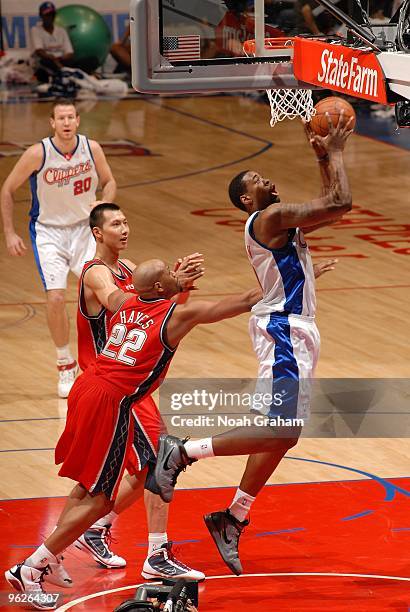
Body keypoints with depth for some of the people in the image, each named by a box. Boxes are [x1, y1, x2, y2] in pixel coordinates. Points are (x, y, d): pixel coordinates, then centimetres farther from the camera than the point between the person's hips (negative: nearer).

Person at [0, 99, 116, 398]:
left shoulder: (91, 148, -10)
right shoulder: (38, 154, -18)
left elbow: (109, 182, 8)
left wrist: (103, 205, -13)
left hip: (84, 227, 2)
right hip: (49, 231, -2)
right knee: (56, 298, -14)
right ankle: (65, 365, 6)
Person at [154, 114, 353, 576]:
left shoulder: (281, 222, 17)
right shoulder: (270, 217, -13)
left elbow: (332, 207, 26)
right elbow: (340, 204, -20)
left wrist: (324, 157, 18)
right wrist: (333, 153, -8)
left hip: (294, 333, 10)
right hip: (284, 332, -10)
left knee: (279, 433, 13)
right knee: (280, 430, -17)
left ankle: (233, 521, 17)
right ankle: (182, 452, -13)